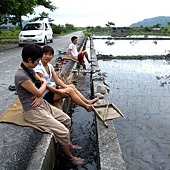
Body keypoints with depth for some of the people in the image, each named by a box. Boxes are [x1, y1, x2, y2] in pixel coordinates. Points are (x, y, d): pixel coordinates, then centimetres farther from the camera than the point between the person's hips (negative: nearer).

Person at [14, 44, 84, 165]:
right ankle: (70, 157, 13)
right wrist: (45, 83, 2)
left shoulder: (30, 70, 4)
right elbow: (39, 92, -19)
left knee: (67, 119, 13)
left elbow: (42, 81, 14)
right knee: (63, 132, -12)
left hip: (43, 104, 10)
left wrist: (39, 96, -7)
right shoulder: (21, 76, -25)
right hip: (34, 111, -9)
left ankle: (68, 144, 34)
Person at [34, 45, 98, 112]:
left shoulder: (50, 66, 8)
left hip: (51, 88, 9)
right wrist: (59, 92, -20)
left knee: (72, 86, 3)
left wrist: (66, 86, -11)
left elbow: (57, 79, 6)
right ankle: (86, 106, -5)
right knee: (70, 90, -17)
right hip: (45, 95, -9)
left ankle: (88, 101, 3)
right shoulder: (39, 68, -20)